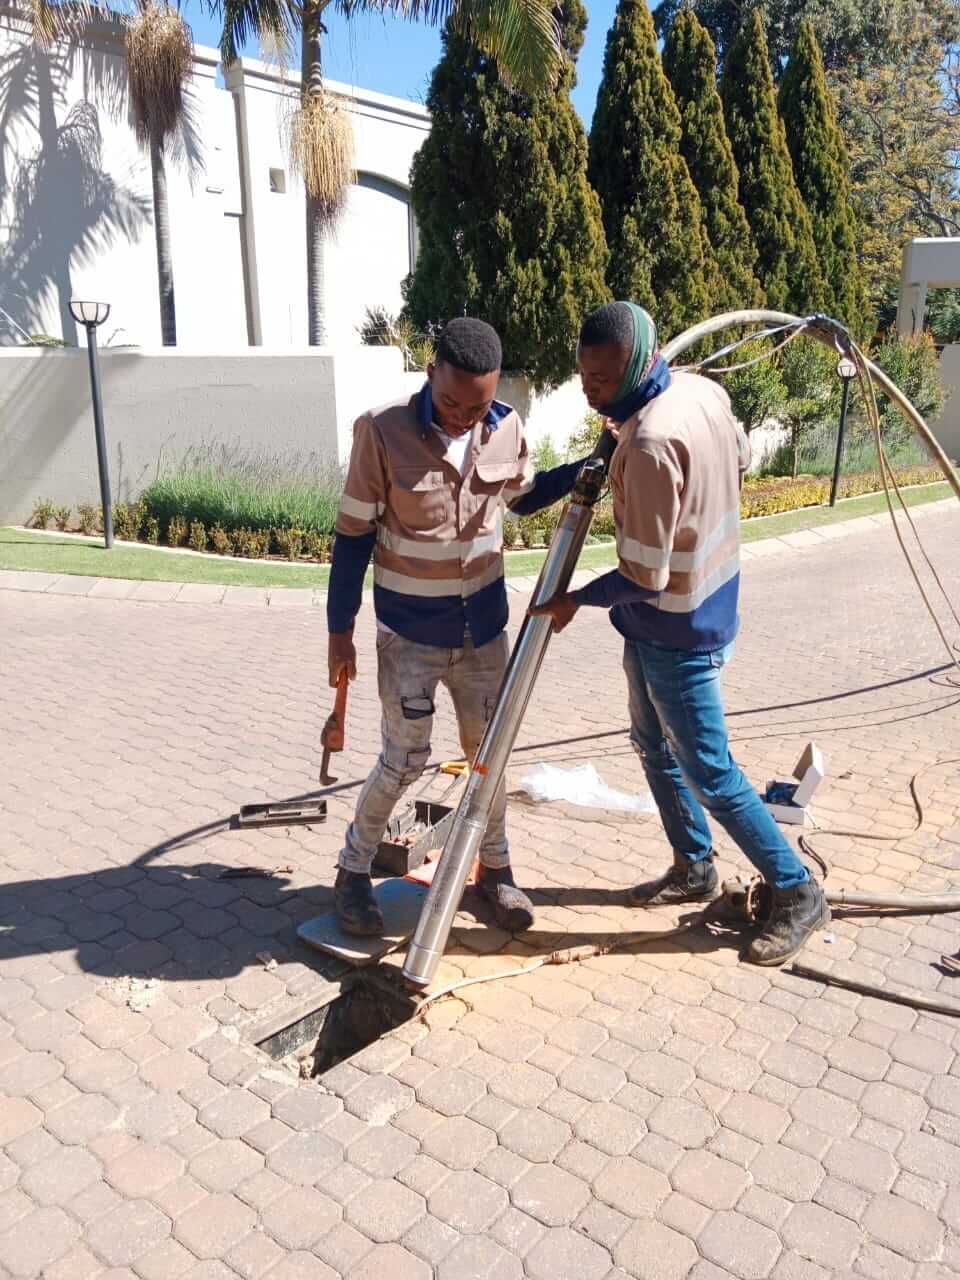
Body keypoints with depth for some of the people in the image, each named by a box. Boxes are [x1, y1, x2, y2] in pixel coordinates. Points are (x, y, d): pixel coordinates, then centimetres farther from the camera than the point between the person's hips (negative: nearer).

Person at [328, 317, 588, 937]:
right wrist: (340, 628, -8)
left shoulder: (506, 427, -7)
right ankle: (354, 872, 24)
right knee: (405, 760, 1)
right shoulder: (383, 429, -18)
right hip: (410, 630, -4)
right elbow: (354, 534, -11)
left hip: (483, 624, 4)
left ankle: (496, 868, 33)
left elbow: (526, 496, 14)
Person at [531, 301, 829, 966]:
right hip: (705, 604, 10)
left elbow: (644, 578, -27)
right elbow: (742, 459, 18)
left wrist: (576, 600, -11)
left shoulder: (650, 444, -31)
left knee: (711, 775, 4)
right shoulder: (702, 388, -3)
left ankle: (799, 893, 21)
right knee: (654, 744, 22)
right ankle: (695, 868, 39)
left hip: (676, 631, -10)